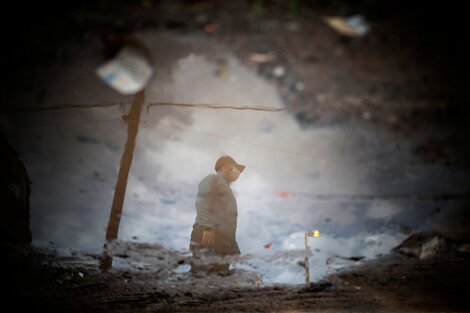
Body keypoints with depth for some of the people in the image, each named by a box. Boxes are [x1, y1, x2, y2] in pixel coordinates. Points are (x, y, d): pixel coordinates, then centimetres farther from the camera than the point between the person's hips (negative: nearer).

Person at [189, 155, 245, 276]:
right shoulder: (213, 180, 3)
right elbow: (202, 203, -12)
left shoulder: (224, 186, 32)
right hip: (208, 238, -10)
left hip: (220, 242, 10)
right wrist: (208, 227, -23)